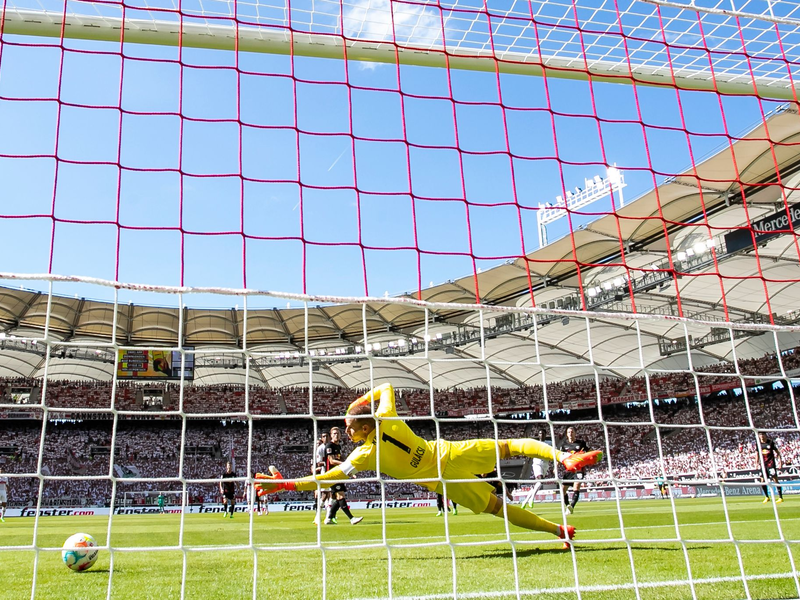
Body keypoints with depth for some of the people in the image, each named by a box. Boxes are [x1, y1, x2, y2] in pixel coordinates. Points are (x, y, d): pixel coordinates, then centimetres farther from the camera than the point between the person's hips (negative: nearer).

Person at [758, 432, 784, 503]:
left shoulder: (770, 442, -3)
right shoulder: (759, 444, 8)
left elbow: (777, 451, 1)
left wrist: (780, 461, -6)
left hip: (771, 463, -4)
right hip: (763, 464, 5)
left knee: (775, 479, -11)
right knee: (763, 480, 5)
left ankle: (780, 497, -6)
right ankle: (766, 497, 20)